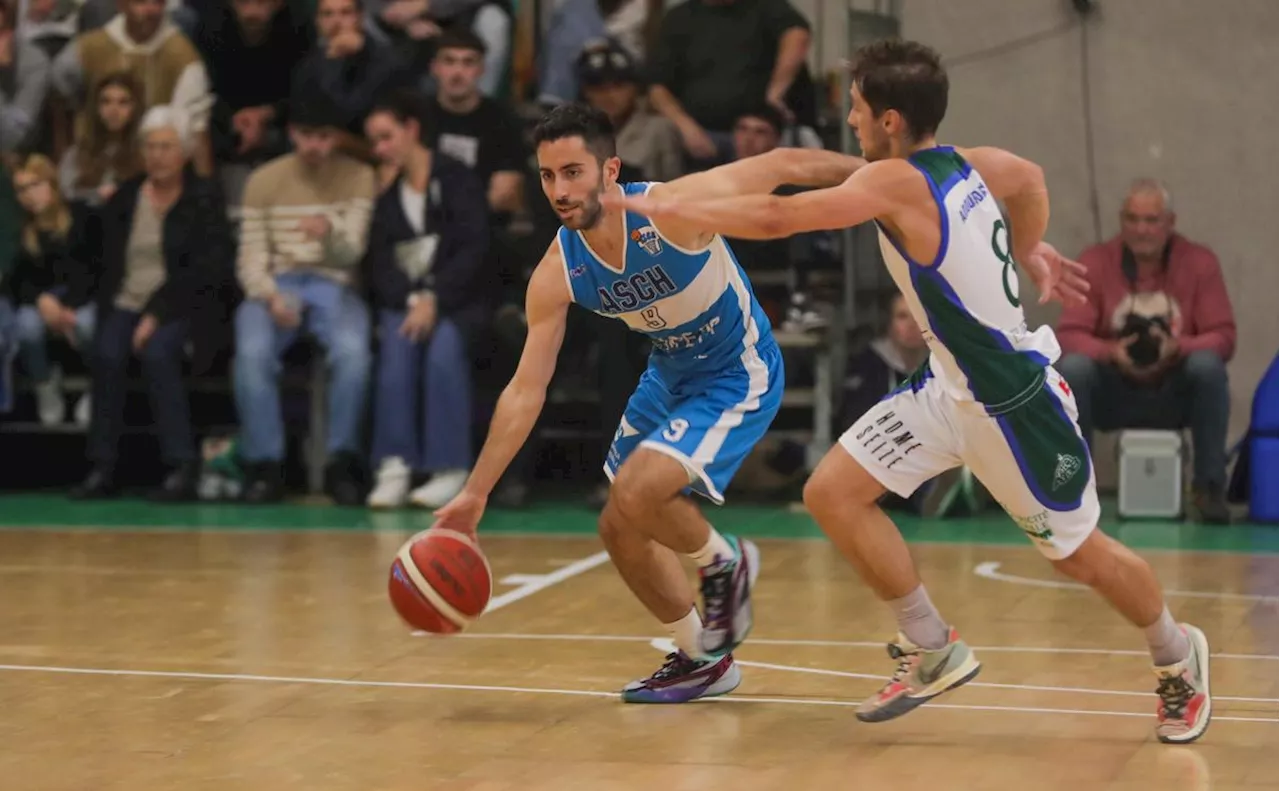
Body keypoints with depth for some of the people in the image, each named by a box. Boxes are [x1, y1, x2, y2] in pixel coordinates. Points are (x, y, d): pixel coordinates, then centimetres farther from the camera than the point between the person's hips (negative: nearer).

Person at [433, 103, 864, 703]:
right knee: (620, 531, 9)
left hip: (740, 376, -7)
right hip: (669, 376, 7)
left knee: (637, 493, -24)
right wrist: (474, 495, -12)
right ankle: (701, 660, 29)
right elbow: (526, 390, -9)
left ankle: (724, 563, 7)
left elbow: (784, 168, -18)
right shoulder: (557, 274, -15)